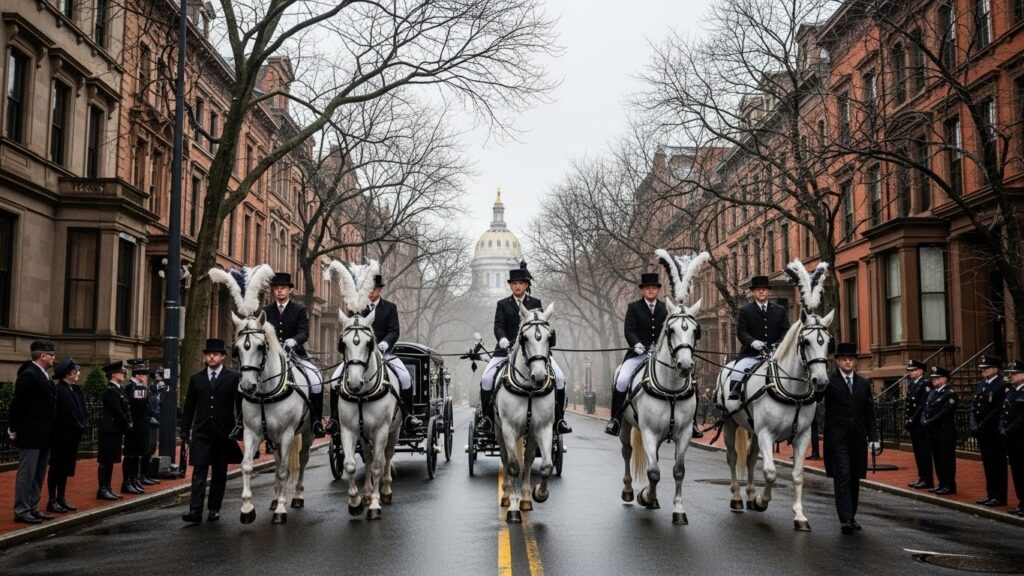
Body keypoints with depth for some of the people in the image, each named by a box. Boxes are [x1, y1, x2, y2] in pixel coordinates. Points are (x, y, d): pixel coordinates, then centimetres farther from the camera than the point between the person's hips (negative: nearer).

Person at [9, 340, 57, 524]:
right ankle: (21, 511, 5)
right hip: (30, 435, -9)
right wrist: (14, 429, -11)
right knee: (26, 474, -1)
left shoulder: (43, 375, 13)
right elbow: (17, 404, -16)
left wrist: (50, 432, 13)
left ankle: (33, 508, 22)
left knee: (39, 474, 14)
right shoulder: (28, 375, -15)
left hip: (43, 436, 9)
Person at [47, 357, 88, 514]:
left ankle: (61, 498, 23)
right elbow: (61, 414, -19)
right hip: (61, 435, -8)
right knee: (57, 467, 2)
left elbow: (82, 410, 13)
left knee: (66, 467, 14)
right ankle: (52, 501, 11)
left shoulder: (76, 389, 10)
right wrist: (78, 426, -17)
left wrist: (84, 424, 1)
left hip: (73, 435, 8)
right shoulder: (59, 390, -16)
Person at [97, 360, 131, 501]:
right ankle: (102, 490, -1)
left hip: (115, 430, 10)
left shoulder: (116, 389, 15)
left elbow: (123, 410, 16)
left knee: (110, 460, 12)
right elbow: (117, 412, -18)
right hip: (110, 430, -10)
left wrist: (127, 424, 6)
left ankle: (107, 488, 17)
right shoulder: (111, 391, -15)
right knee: (105, 461, -4)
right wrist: (127, 425, -9)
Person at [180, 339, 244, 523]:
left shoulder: (233, 377, 0)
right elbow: (189, 407, 10)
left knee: (219, 473, 7)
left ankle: (214, 509, 17)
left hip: (223, 433, -1)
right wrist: (185, 430, 6)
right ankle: (195, 510, -11)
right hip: (201, 432, 1)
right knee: (199, 471, -6)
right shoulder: (196, 378, 8)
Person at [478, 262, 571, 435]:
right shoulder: (502, 304, 11)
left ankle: (559, 418, -2)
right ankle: (487, 417, -2)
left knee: (559, 378, -14)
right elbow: (498, 326, -1)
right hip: (507, 349, 0)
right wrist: (502, 339, -23)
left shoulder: (536, 303, 14)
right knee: (487, 379, -19)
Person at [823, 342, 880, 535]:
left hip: (857, 437, 4)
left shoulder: (864, 383, 11)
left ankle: (851, 517, 21)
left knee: (854, 478, 10)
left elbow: (869, 413, 13)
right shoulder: (829, 381, -2)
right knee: (842, 477, -9)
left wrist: (874, 438, 7)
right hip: (837, 437, -4)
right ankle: (845, 520, -11)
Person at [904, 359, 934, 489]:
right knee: (918, 453, 12)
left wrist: (913, 419, -16)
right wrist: (908, 419, 6)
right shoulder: (911, 383, 15)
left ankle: (928, 480, 2)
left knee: (924, 452, -4)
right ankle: (922, 478, 19)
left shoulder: (926, 384, -10)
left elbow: (923, 405, -17)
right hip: (913, 424, 8)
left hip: (921, 424, -8)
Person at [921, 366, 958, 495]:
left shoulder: (950, 394, -9)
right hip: (933, 432, 8)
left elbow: (945, 413, -18)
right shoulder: (932, 393, 17)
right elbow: (925, 410, 15)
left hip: (945, 433, -8)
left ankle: (949, 486, 2)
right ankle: (942, 484, 19)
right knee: (937, 460, 12)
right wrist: (924, 421, -4)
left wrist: (930, 422, -18)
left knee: (947, 460, -3)